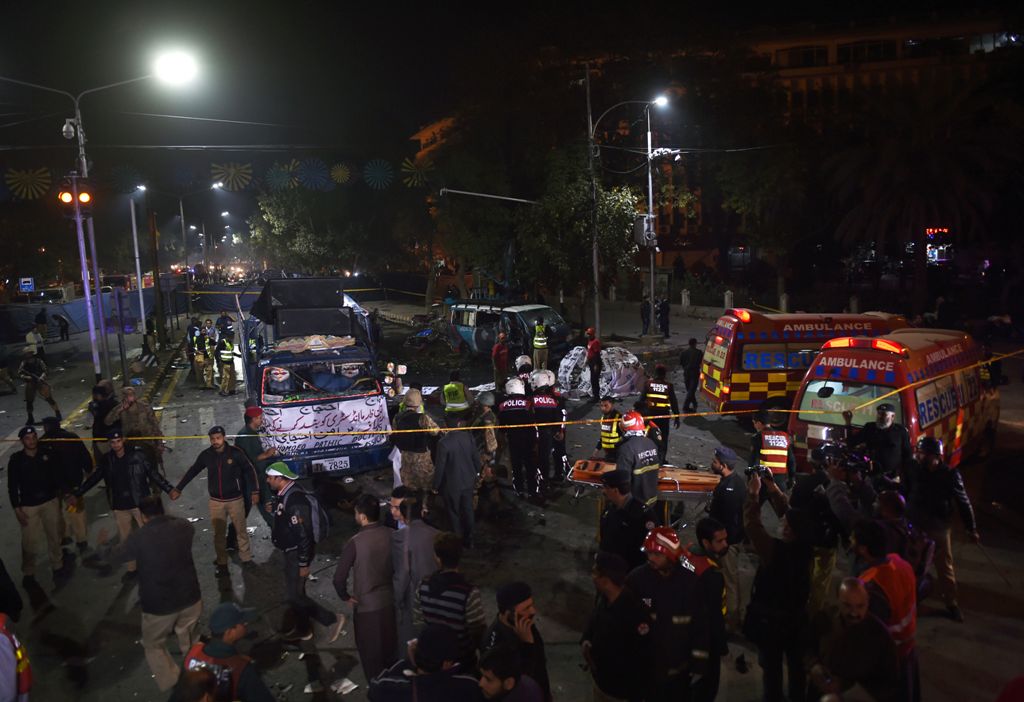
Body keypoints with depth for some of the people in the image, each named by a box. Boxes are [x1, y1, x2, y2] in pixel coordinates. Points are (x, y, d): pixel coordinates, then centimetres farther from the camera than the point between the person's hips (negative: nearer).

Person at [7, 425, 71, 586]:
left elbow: (56, 474, 7)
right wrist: (17, 508, -5)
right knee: (28, 540, -1)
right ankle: (28, 573, 17)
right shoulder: (16, 459, -7)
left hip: (50, 501, 1)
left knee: (54, 536, 10)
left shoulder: (47, 453, -5)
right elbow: (12, 486, -3)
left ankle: (58, 566, 26)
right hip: (28, 506, -1)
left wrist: (59, 490, 7)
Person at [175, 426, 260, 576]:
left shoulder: (235, 452, -13)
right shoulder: (206, 455, -5)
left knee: (241, 530, 9)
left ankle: (246, 558, 25)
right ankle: (222, 564, 23)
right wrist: (178, 488, 11)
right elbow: (192, 471, 9)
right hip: (216, 501, 2)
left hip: (235, 499, -2)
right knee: (219, 534, 9)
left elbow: (249, 470, -5)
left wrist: (254, 491, -6)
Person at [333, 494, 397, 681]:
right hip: (390, 600, 5)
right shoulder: (391, 535, -11)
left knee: (370, 651, 17)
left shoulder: (355, 542, -23)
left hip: (366, 605, -4)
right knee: (389, 646, 25)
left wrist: (345, 596, -3)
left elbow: (339, 578, -21)